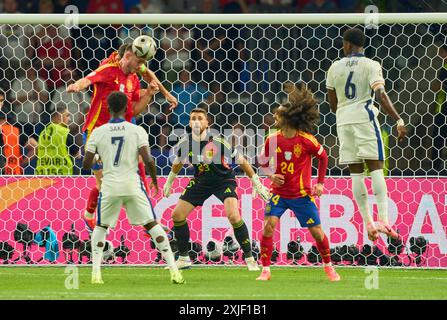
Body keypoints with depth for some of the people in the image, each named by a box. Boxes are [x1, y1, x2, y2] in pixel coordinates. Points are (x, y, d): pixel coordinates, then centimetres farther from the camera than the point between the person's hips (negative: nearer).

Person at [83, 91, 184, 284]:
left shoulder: (98, 132, 0)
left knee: (101, 227, 18)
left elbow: (86, 164, 2)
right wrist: (154, 180, 7)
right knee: (151, 224, 9)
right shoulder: (137, 131, -3)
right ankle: (173, 270, 3)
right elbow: (148, 160, -11)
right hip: (132, 185, 0)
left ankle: (96, 272, 5)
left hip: (109, 187, 0)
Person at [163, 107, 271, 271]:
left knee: (233, 216, -26)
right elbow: (178, 161, 12)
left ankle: (250, 259, -12)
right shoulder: (185, 142, -12)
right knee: (177, 215, -2)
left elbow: (241, 161, -15)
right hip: (200, 181, 5)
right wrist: (169, 182, 24)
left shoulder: (217, 141, -25)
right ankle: (183, 259, 14)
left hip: (224, 179, -5)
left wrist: (257, 184, -12)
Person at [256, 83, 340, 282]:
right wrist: (270, 175, -10)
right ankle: (265, 270, -8)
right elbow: (263, 162, 10)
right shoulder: (272, 140, -6)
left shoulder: (306, 140, -14)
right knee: (269, 224, -17)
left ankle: (328, 267, 25)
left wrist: (320, 183, 3)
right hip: (279, 192, 2)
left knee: (316, 231, 1)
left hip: (302, 194, -2)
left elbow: (323, 157, 3)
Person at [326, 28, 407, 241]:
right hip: (365, 117, -3)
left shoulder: (335, 67, 9)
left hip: (343, 120, 3)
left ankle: (368, 222, 2)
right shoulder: (371, 65, -2)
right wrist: (399, 120, -17)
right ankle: (383, 219, -20)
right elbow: (381, 95, -15)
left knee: (356, 173, 5)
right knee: (376, 167, -6)